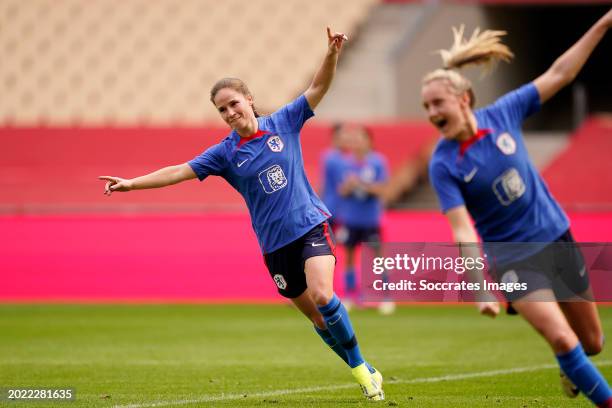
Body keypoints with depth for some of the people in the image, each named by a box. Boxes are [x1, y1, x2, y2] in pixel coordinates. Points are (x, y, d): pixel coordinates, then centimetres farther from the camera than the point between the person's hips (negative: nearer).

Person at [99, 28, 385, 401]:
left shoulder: (283, 123, 2)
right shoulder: (225, 153, 2)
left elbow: (318, 87, -1)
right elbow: (180, 171, -2)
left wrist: (332, 54, -17)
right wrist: (131, 183, -10)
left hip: (310, 225, -2)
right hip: (275, 243, 2)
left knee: (323, 296, -22)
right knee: (316, 315, 3)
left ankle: (362, 367, -7)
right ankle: (362, 373, 17)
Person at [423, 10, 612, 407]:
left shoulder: (502, 114, -9)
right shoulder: (443, 165, -16)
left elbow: (558, 75, -2)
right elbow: (463, 232, -23)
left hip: (556, 237, 4)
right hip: (514, 260, -4)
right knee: (562, 340, -21)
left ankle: (572, 371, 49)